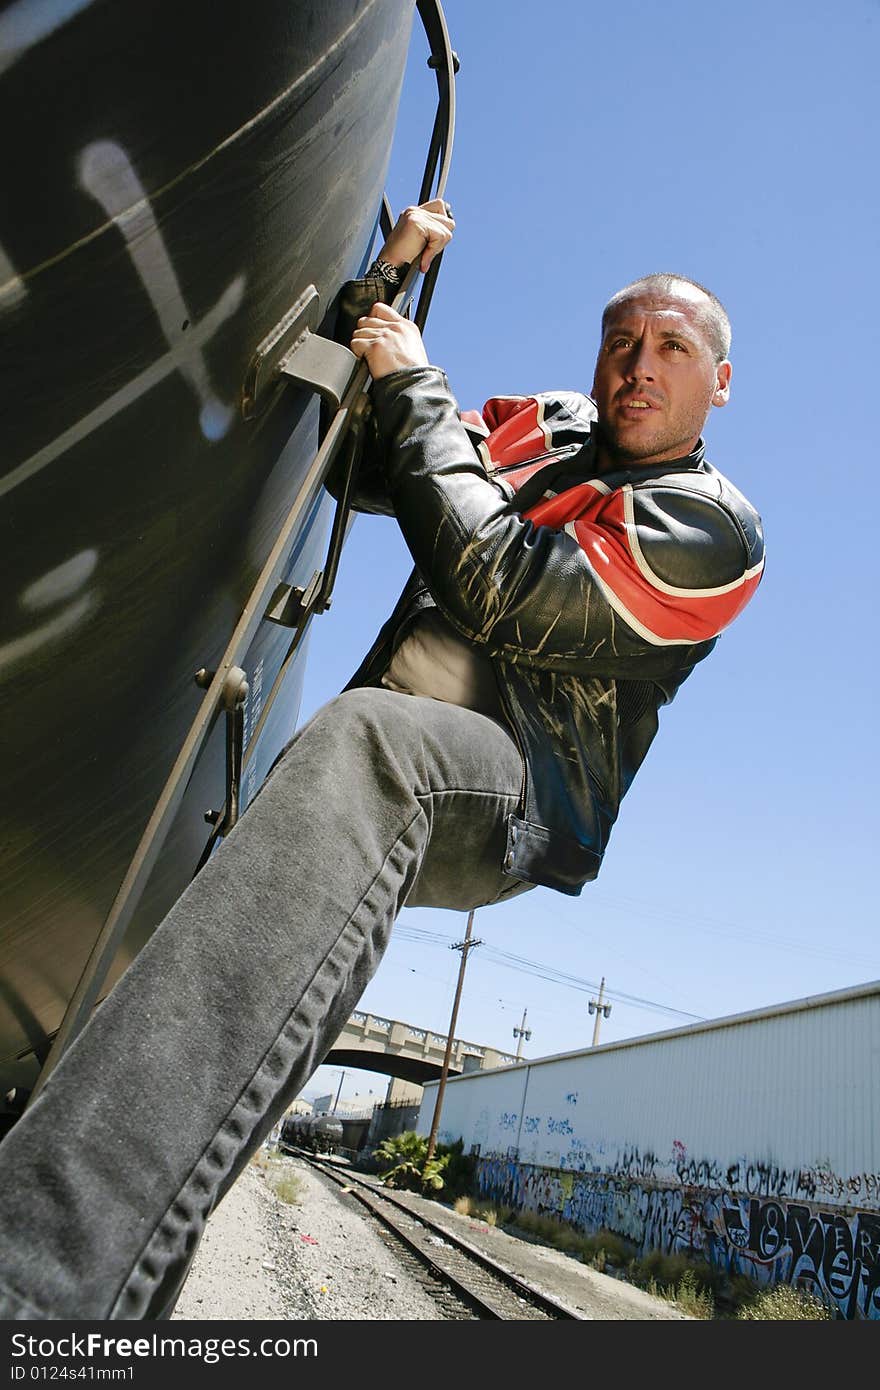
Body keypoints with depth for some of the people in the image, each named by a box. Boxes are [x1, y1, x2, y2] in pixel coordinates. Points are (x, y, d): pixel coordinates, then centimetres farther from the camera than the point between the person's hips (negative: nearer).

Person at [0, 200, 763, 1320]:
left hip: (509, 784, -9)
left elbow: (499, 591, -14)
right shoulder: (543, 429, 22)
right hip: (383, 767, 9)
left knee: (365, 742, -40)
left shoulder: (713, 531, 1)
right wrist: (381, 285, 15)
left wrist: (416, 388, -5)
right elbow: (353, 459, 25)